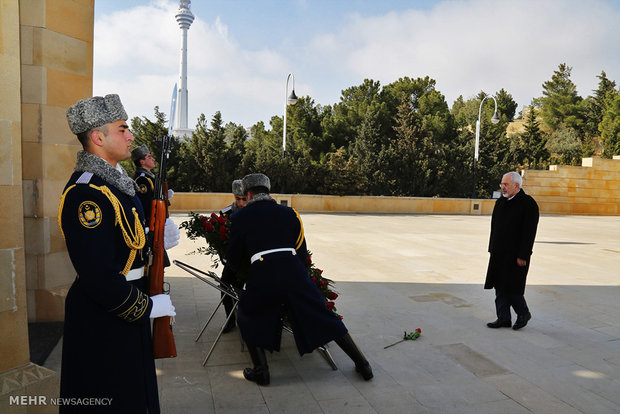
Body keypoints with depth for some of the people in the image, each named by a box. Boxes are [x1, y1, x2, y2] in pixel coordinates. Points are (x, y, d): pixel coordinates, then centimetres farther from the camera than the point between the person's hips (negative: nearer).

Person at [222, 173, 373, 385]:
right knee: (325, 318, 14)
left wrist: (229, 271, 40)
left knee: (247, 317, 24)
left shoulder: (241, 217, 12)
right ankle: (362, 364, 19)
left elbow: (233, 258, 18)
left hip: (262, 276, -2)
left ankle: (261, 371, 17)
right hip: (294, 272, 3)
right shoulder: (289, 213, 18)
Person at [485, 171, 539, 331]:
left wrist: (522, 256, -17)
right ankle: (503, 318, 18)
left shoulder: (528, 204, -10)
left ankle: (523, 314, 21)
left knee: (512, 288, -3)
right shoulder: (500, 202, 12)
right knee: (500, 287, 8)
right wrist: (492, 250, 14)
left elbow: (529, 232, -14)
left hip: (515, 255, -7)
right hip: (499, 254, 7)